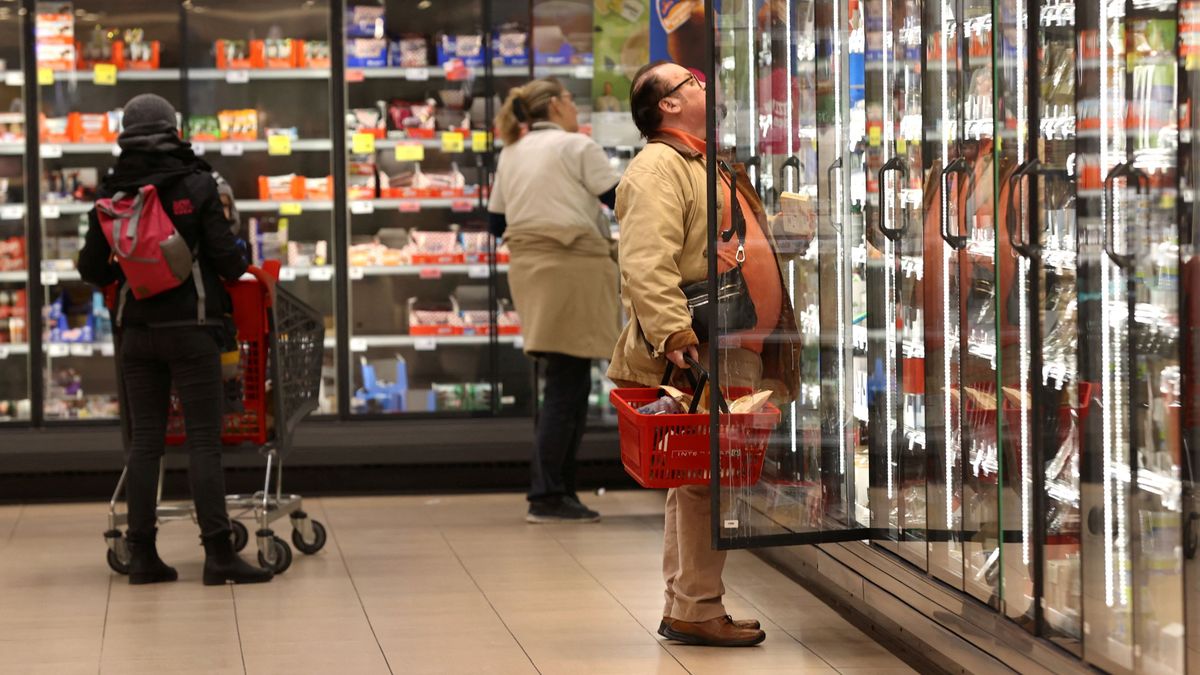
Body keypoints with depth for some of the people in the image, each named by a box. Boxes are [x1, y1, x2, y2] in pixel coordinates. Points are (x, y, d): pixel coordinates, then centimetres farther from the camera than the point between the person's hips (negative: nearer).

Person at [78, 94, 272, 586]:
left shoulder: (111, 194, 4)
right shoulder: (197, 185, -7)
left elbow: (91, 268, 8)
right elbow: (225, 256, -9)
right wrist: (237, 275, 14)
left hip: (136, 329, 4)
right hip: (191, 327, -4)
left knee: (145, 440, 8)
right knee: (204, 440, -3)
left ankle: (142, 555, 7)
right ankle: (218, 554, -7)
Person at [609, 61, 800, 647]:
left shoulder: (706, 164, 24)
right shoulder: (658, 168, -10)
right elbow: (646, 265, -22)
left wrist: (768, 334, 29)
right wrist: (673, 334, -31)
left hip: (734, 356, 10)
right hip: (696, 361, -10)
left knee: (706, 481, 11)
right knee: (705, 481, -9)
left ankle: (685, 608, 16)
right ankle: (696, 610, -4)